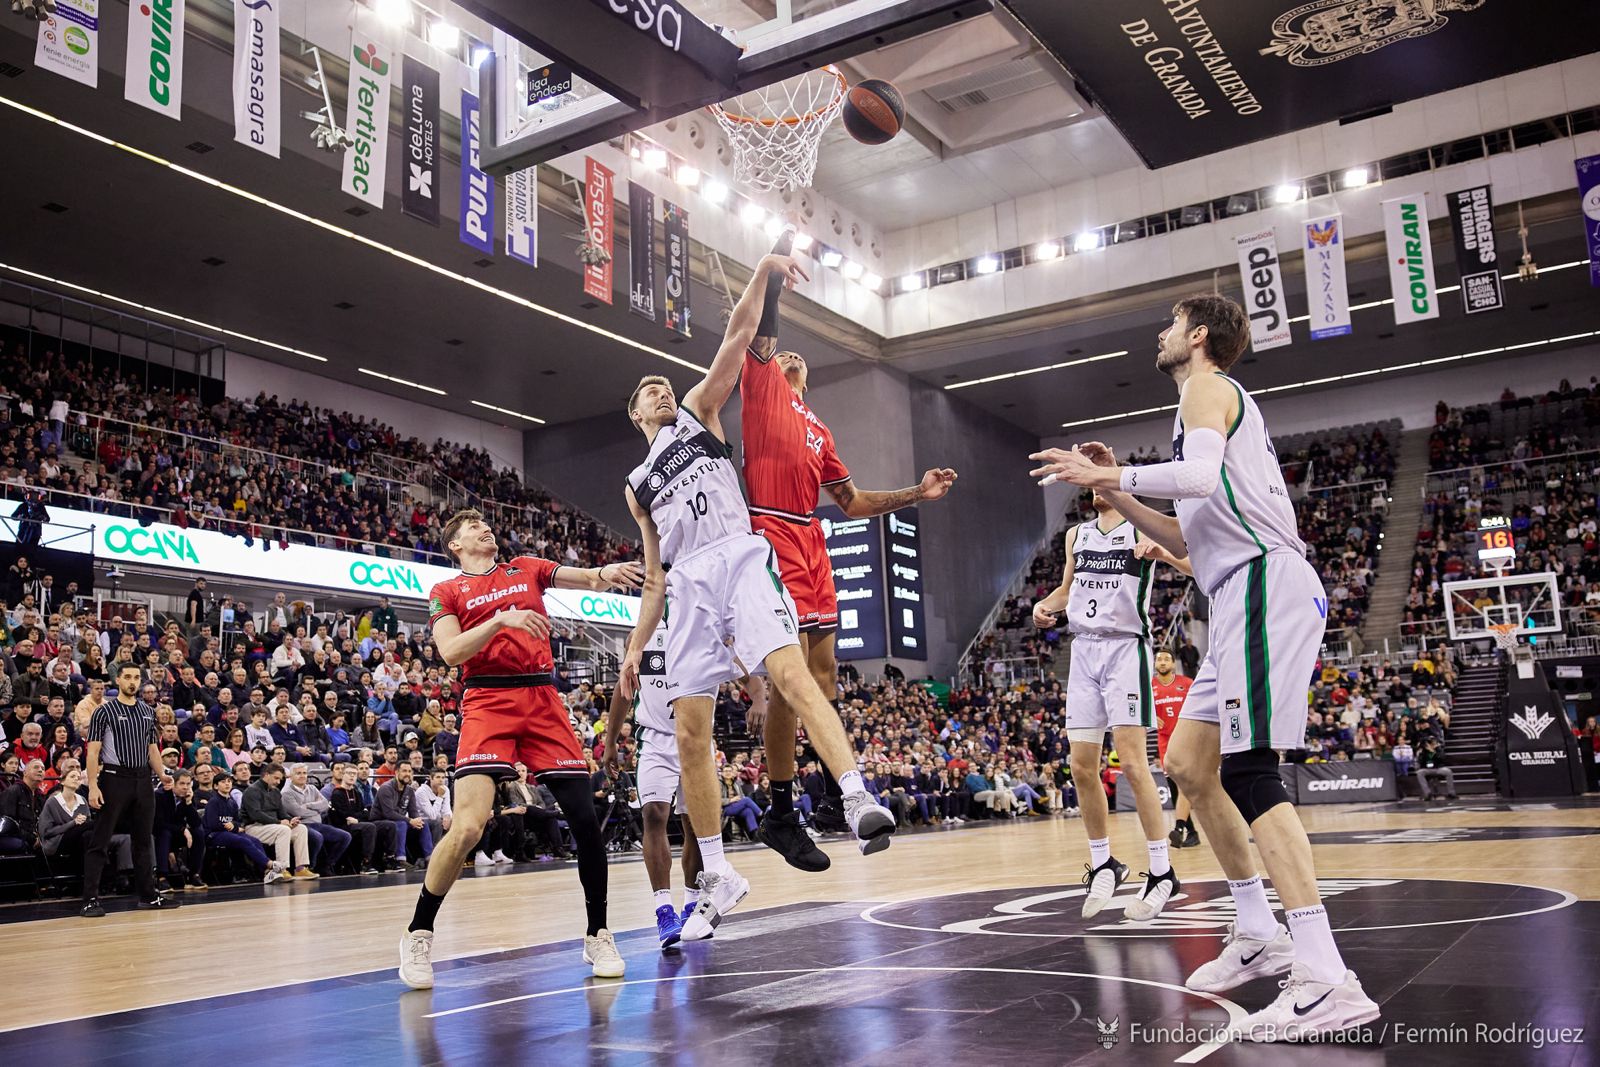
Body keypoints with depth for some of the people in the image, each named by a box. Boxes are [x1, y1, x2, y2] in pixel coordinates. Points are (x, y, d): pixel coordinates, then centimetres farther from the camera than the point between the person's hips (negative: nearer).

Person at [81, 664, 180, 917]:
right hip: (114, 780, -5)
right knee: (100, 842, -3)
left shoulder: (148, 711, 12)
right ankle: (91, 899, -1)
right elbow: (93, 752, -8)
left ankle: (148, 895, 16)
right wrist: (93, 786, -17)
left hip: (142, 780, 6)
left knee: (144, 840, 10)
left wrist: (162, 774, 5)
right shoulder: (104, 712, -4)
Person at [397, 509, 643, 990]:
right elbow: (451, 651, -4)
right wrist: (502, 619, -17)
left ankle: (597, 936, 13)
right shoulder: (446, 592, 12)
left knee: (585, 818, -4)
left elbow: (588, 579, 4)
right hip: (488, 702, -3)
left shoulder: (526, 569, 18)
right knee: (468, 826, -18)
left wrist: (607, 572, -18)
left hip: (544, 701, 3)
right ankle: (418, 936, 2)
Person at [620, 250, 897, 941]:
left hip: (738, 557, -4)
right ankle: (718, 878, 8)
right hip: (688, 584, 4)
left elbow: (736, 338, 9)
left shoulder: (699, 411, 21)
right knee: (690, 734, -1)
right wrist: (635, 646, 17)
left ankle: (857, 800, -38)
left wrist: (761, 275, -3)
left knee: (790, 674, -27)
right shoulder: (637, 486, 29)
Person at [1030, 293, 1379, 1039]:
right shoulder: (1222, 401, 30)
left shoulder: (1207, 388, 1)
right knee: (1188, 762, 12)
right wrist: (1118, 495, 23)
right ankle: (1259, 936, 18)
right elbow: (1191, 541, 29)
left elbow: (1198, 476, -22)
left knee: (1247, 771, -17)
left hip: (1262, 584, -10)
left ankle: (1327, 980, -19)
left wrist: (1110, 475, -12)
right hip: (1248, 596, 10)